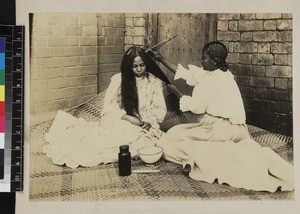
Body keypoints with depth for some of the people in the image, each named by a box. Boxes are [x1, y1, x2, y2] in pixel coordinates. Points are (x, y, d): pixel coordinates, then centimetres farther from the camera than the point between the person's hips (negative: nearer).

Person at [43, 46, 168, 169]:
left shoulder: (155, 82, 5)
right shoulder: (119, 79, 4)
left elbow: (160, 110, 4)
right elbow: (109, 104, 0)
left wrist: (147, 121, -15)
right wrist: (127, 117, -15)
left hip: (144, 127, 0)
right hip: (120, 121, 0)